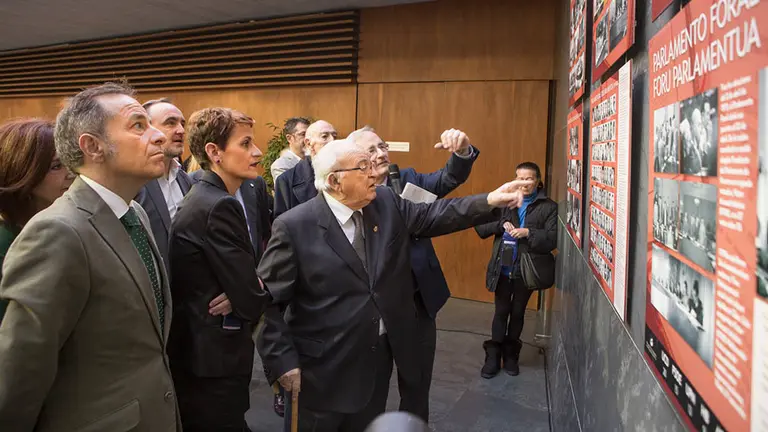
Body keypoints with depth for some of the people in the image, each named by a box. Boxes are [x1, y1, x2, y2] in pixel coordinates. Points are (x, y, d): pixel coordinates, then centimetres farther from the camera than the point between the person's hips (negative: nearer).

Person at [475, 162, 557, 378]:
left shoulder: (548, 207, -3)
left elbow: (553, 239, -12)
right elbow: (480, 227, -1)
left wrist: (528, 233, -24)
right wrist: (501, 224, -18)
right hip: (502, 268, 1)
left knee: (518, 313, 14)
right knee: (501, 312, 8)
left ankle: (511, 355, 30)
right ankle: (493, 356, 20)